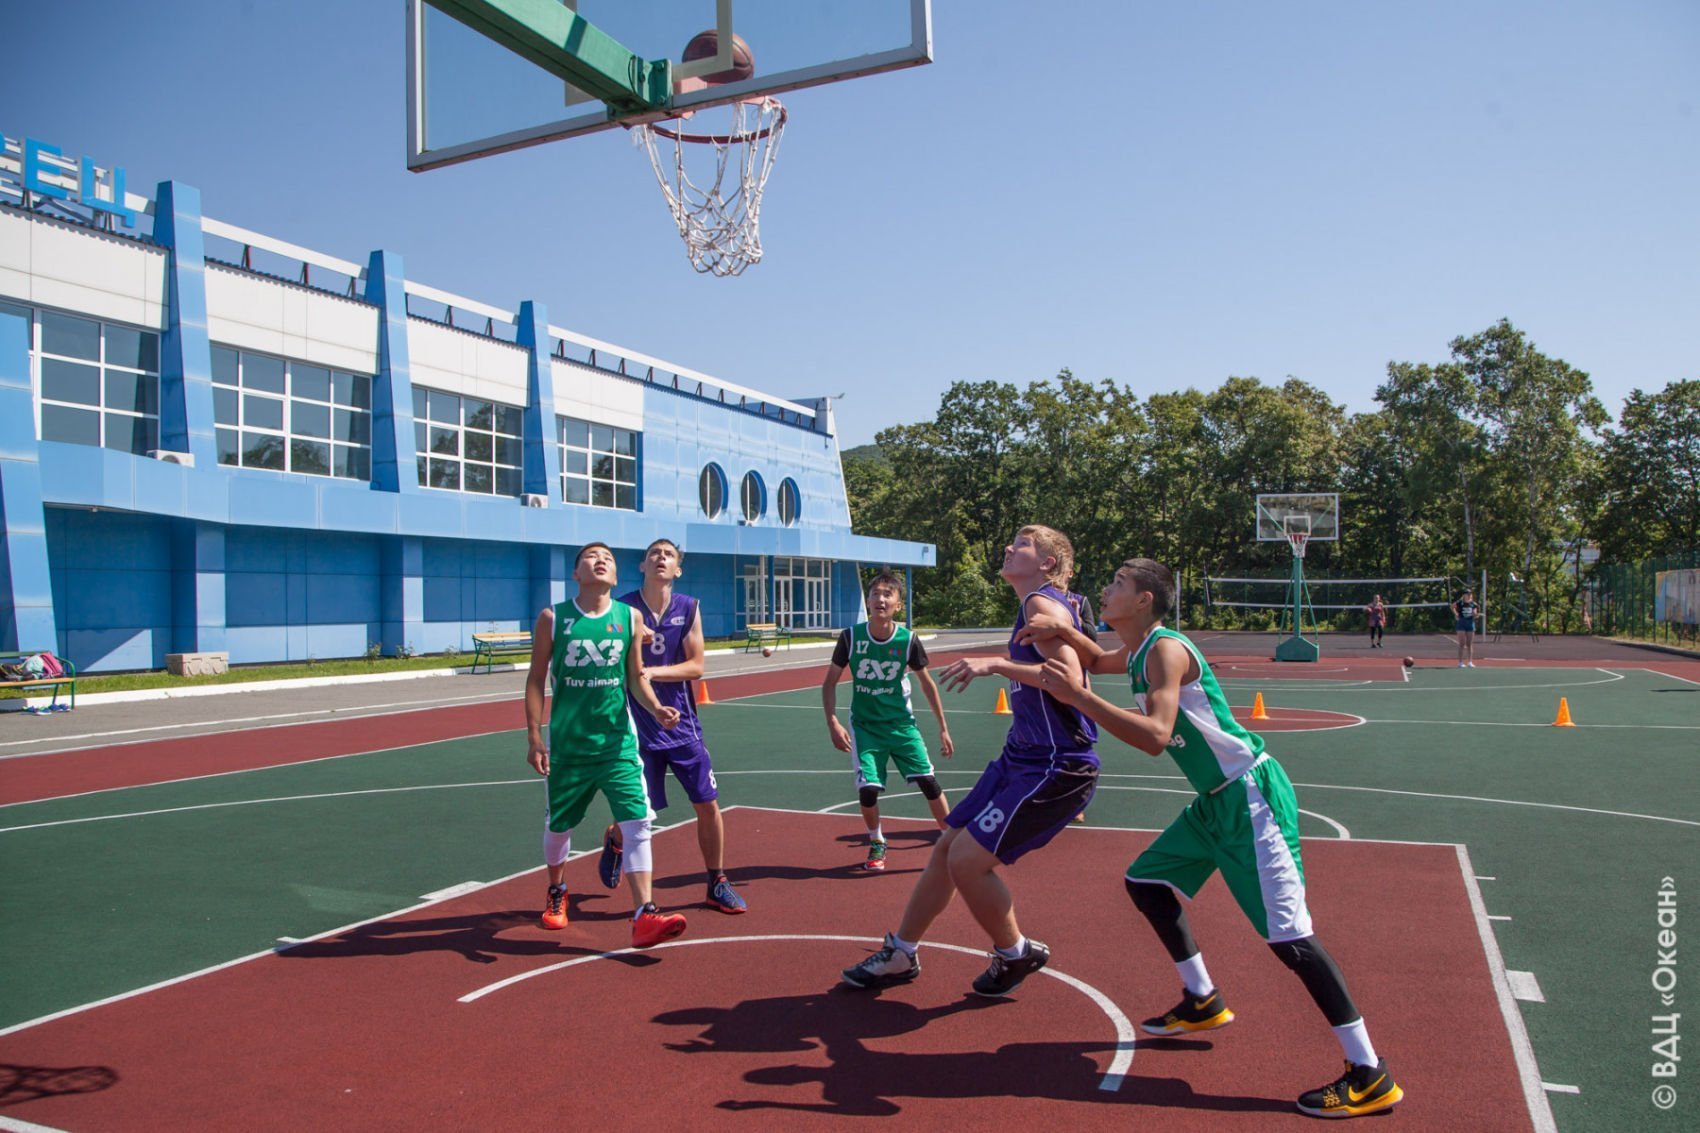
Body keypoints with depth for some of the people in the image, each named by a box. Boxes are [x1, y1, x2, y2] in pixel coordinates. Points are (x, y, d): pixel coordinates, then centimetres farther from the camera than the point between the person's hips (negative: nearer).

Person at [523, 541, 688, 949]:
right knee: (558, 826, 14)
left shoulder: (629, 617, 0)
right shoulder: (553, 619, -4)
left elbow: (636, 677, 7)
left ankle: (643, 917, -9)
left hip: (617, 743, 1)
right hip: (567, 744, 0)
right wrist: (534, 736, -4)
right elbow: (536, 679, 1)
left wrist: (655, 708, -11)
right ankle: (556, 893, 43)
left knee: (637, 823, -11)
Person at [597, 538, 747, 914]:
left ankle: (717, 884, 18)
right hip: (638, 727, -2)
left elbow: (695, 666, -6)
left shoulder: (688, 608, -1)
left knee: (708, 804, 1)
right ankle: (613, 841, 41)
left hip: (682, 724, 2)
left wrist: (650, 671, -19)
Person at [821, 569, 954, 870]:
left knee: (928, 780, -9)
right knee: (867, 788, -11)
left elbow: (927, 683, 3)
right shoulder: (851, 637, -13)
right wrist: (833, 723, -14)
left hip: (902, 724, 0)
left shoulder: (908, 640, -12)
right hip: (865, 726, 0)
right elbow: (829, 683, -2)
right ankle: (877, 844, 18)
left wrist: (943, 728, 6)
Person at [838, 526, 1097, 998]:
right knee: (947, 848, 12)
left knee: (967, 860, -11)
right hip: (1022, 759, 10)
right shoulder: (1034, 605, 14)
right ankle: (900, 955, 26)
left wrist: (996, 664, -31)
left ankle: (1015, 954, 13)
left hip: (1055, 769, -10)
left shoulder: (1043, 603, -15)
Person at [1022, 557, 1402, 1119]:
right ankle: (1203, 1002, 30)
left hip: (1250, 794, -10)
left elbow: (1155, 737, -33)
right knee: (1146, 881, 17)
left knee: (1287, 934, -10)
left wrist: (1077, 695, -32)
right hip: (1216, 799, 10)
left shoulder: (1166, 650, -20)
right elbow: (1099, 660, 32)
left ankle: (1370, 1075, -2)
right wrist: (1065, 631, 11)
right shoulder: (1138, 654, 9)